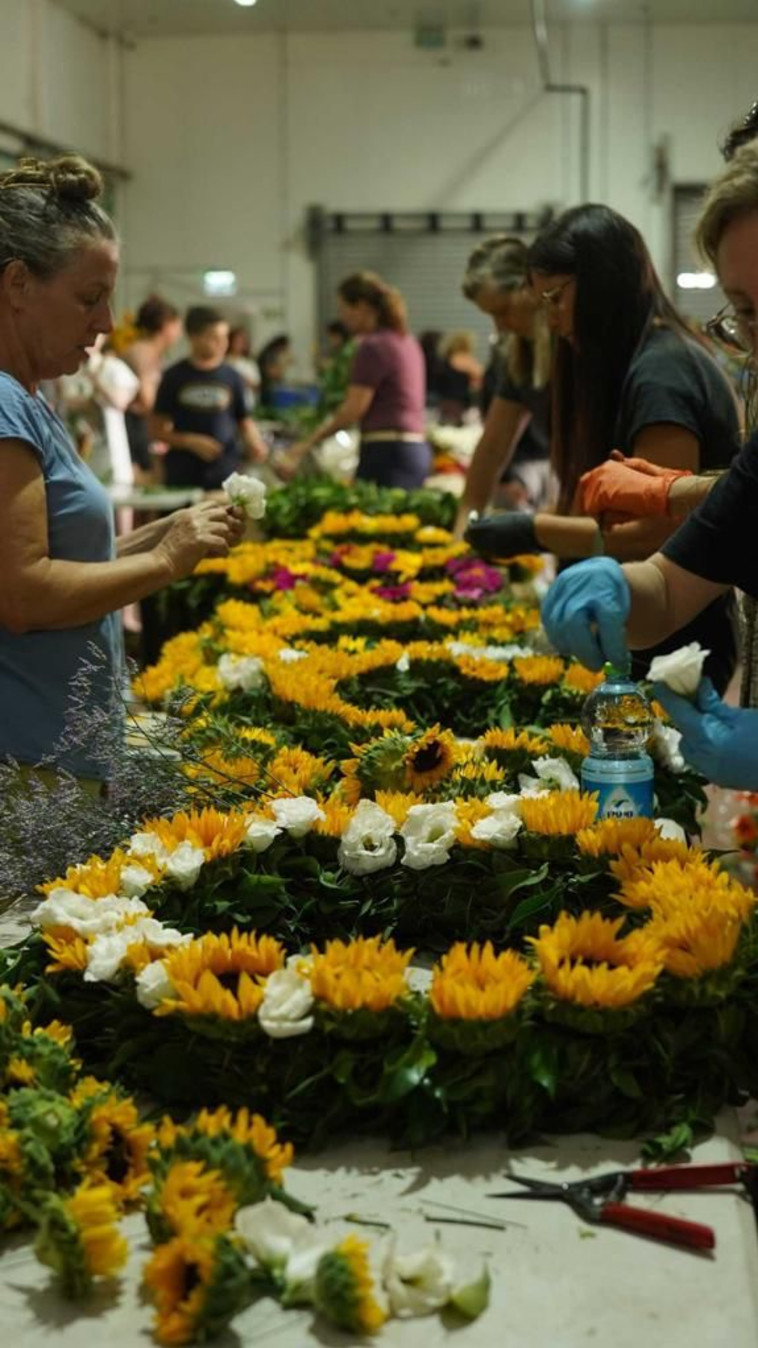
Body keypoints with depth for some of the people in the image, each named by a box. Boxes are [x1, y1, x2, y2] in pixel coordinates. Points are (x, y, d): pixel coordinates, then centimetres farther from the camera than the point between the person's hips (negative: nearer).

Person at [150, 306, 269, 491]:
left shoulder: (232, 378, 5)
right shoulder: (174, 378, 2)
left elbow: (245, 421, 11)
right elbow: (157, 429, 3)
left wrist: (255, 444, -10)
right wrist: (190, 442, -12)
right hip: (182, 476, -1)